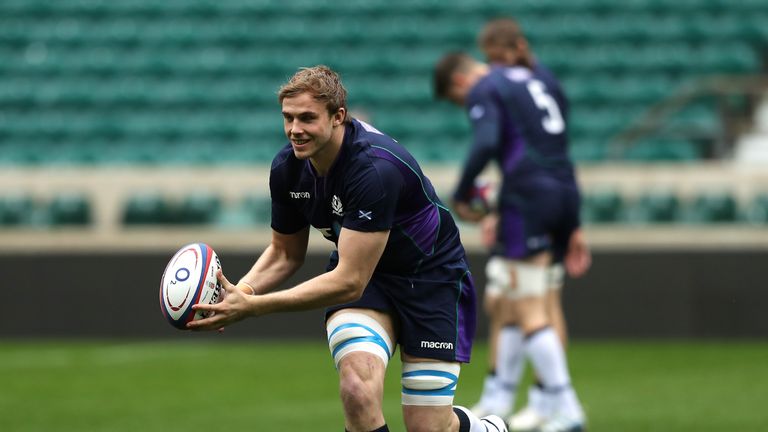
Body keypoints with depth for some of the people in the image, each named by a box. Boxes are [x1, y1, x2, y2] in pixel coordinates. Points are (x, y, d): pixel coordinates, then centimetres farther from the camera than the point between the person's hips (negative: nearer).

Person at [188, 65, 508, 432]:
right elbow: (286, 252, 6)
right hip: (363, 273, 5)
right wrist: (239, 292, -15)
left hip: (429, 277, -5)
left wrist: (253, 306, -35)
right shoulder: (287, 168, -12)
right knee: (358, 391, -26)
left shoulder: (376, 169, -34)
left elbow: (349, 281, -34)